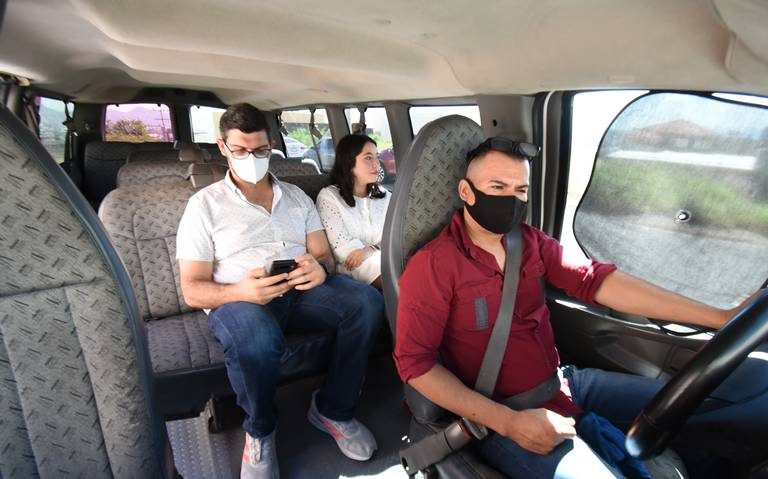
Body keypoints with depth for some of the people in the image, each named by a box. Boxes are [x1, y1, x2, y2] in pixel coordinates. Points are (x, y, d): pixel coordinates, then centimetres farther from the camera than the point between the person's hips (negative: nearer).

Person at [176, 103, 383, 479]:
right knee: (256, 338, -39)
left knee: (366, 301, -24)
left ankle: (332, 409, -4)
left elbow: (324, 255, 10)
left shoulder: (297, 196, 15)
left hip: (299, 292, 4)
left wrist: (321, 269, -17)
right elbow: (193, 290, -2)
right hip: (238, 300, -3)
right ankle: (259, 430, -5)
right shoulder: (204, 204, 3)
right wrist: (240, 292, -25)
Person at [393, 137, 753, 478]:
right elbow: (414, 362, -18)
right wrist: (508, 422, -23)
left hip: (562, 381, 7)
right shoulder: (433, 265, -17)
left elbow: (595, 280, -8)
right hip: (502, 415, -7)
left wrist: (721, 317, -16)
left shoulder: (530, 242, 3)